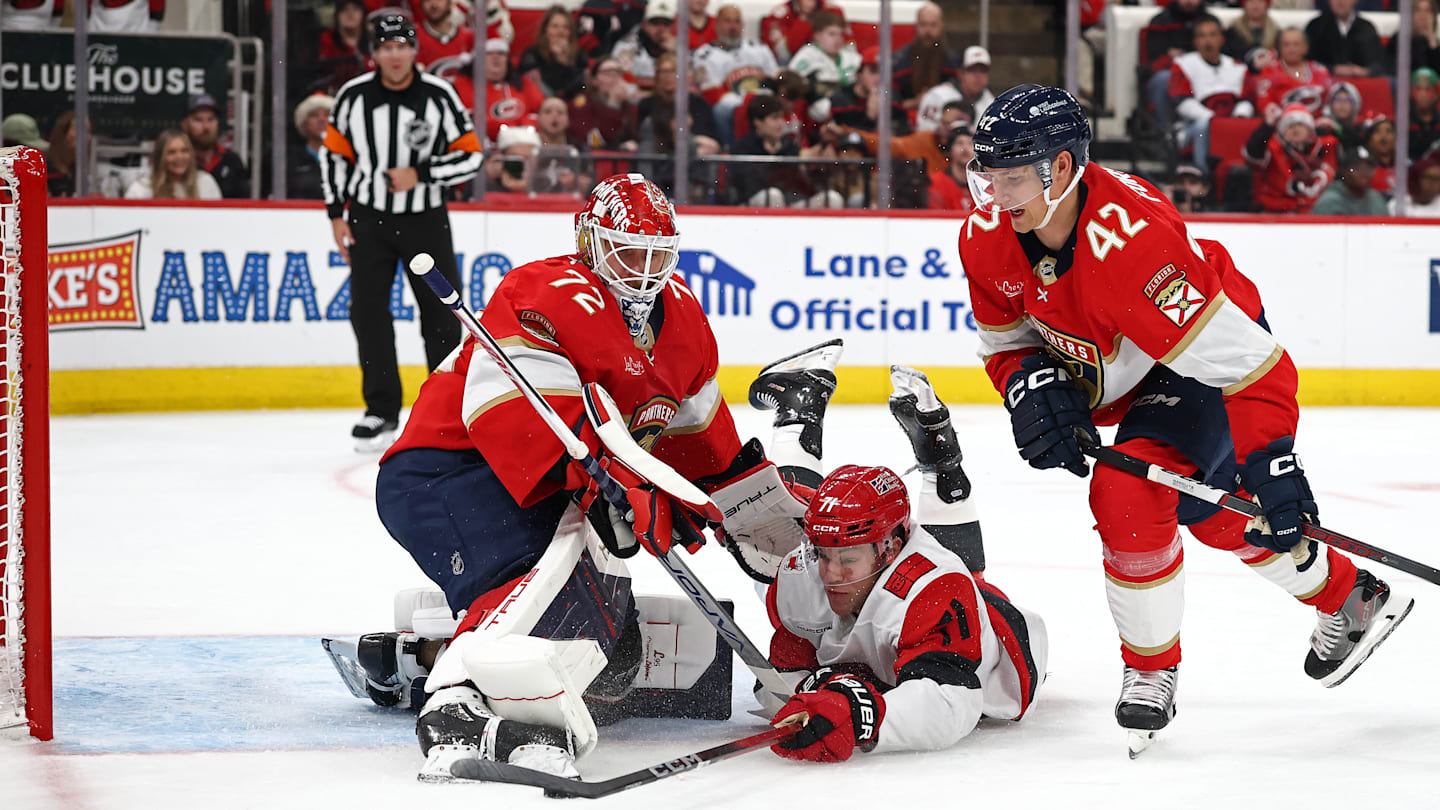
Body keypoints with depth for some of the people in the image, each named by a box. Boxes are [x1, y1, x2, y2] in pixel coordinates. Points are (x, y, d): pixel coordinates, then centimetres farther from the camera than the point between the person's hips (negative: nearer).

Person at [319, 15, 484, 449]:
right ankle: (382, 411, 8)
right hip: (369, 218, 1)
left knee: (442, 312, 0)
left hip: (426, 218, -1)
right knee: (368, 312, -2)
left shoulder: (440, 96, -9)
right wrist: (337, 214, 2)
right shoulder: (354, 96, -5)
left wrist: (420, 174, -19)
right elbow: (334, 153, 6)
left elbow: (470, 156, -7)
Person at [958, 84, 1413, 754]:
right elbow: (1006, 339, 1)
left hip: (1218, 354, -8)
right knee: (1203, 511, 19)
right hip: (1130, 375, 8)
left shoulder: (1130, 238, -40)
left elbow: (1248, 363, -38)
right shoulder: (988, 237, -18)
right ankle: (1351, 599, 41)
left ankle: (1151, 671, -2)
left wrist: (1269, 464, -41)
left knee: (1128, 493, -24)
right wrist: (1032, 383, -21)